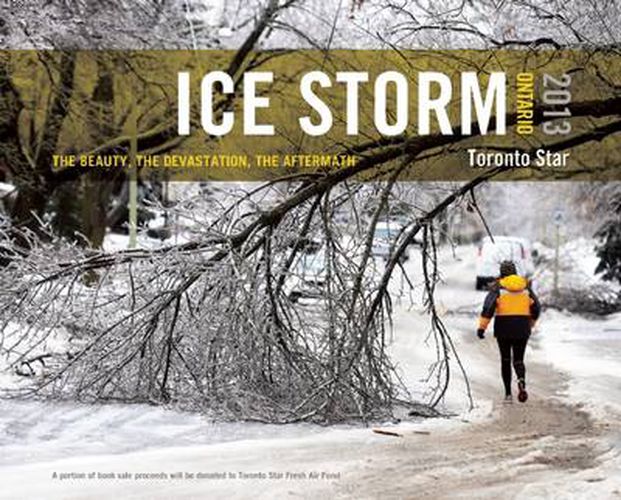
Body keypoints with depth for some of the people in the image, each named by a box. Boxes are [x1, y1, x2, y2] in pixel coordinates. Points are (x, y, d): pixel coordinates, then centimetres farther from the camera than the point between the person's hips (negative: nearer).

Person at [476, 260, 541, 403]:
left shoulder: (498, 287, -3)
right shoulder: (525, 287, 7)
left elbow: (488, 307, -14)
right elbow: (536, 307, 9)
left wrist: (482, 326, -15)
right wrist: (530, 324, 24)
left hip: (503, 328, -2)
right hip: (522, 328, 2)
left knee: (505, 360, 13)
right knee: (518, 360, 9)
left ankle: (508, 393, 12)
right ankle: (521, 381, -23)